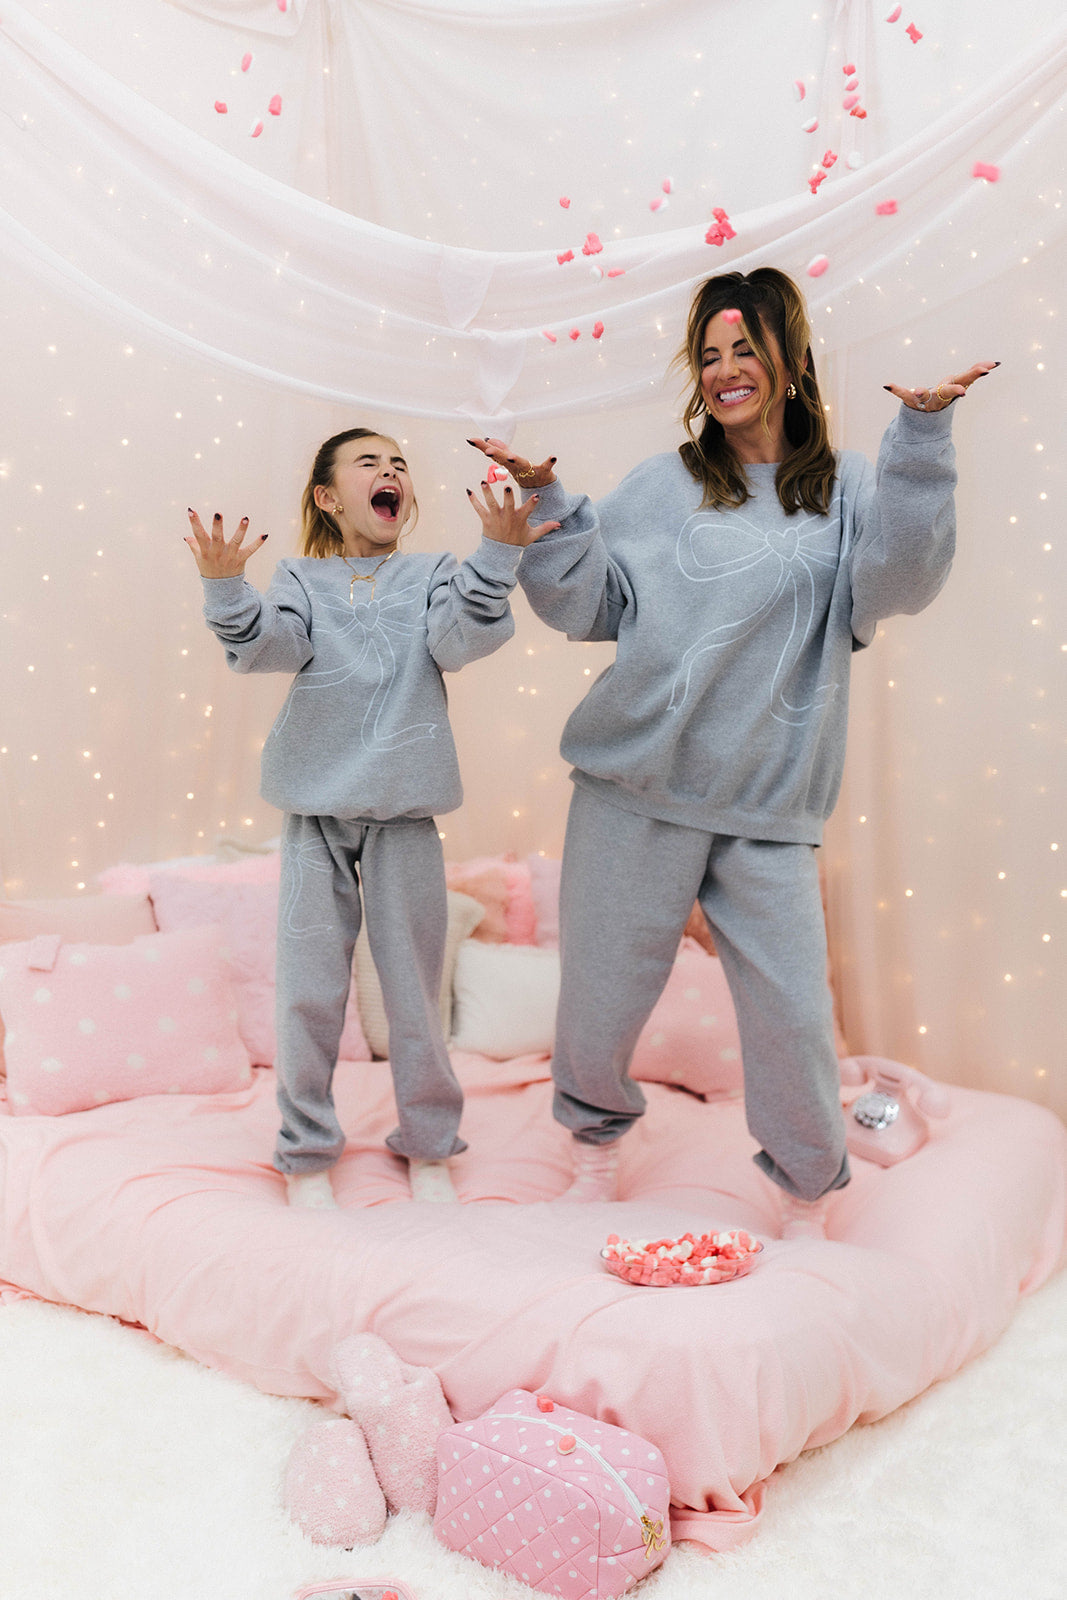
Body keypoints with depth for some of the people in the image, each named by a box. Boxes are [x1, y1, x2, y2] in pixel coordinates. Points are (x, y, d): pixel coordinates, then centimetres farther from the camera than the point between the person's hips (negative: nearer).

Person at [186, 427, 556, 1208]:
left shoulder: (434, 574, 8)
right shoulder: (301, 578, 8)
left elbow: (461, 641, -11)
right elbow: (270, 646, -9)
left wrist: (497, 555, -23)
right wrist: (227, 590, -27)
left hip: (404, 807, 0)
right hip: (317, 807, 0)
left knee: (414, 982, 6)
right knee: (310, 988, 3)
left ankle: (428, 1144, 23)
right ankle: (307, 1151, 19)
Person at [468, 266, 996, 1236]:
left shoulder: (846, 489, 6)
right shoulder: (658, 487, 9)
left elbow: (898, 582, -12)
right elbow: (587, 607, 8)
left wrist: (922, 434, -19)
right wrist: (545, 503, -1)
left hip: (769, 805, -1)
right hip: (635, 791, 1)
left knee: (793, 1012, 0)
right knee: (602, 993, 9)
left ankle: (807, 1200, 24)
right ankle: (599, 1142, 38)